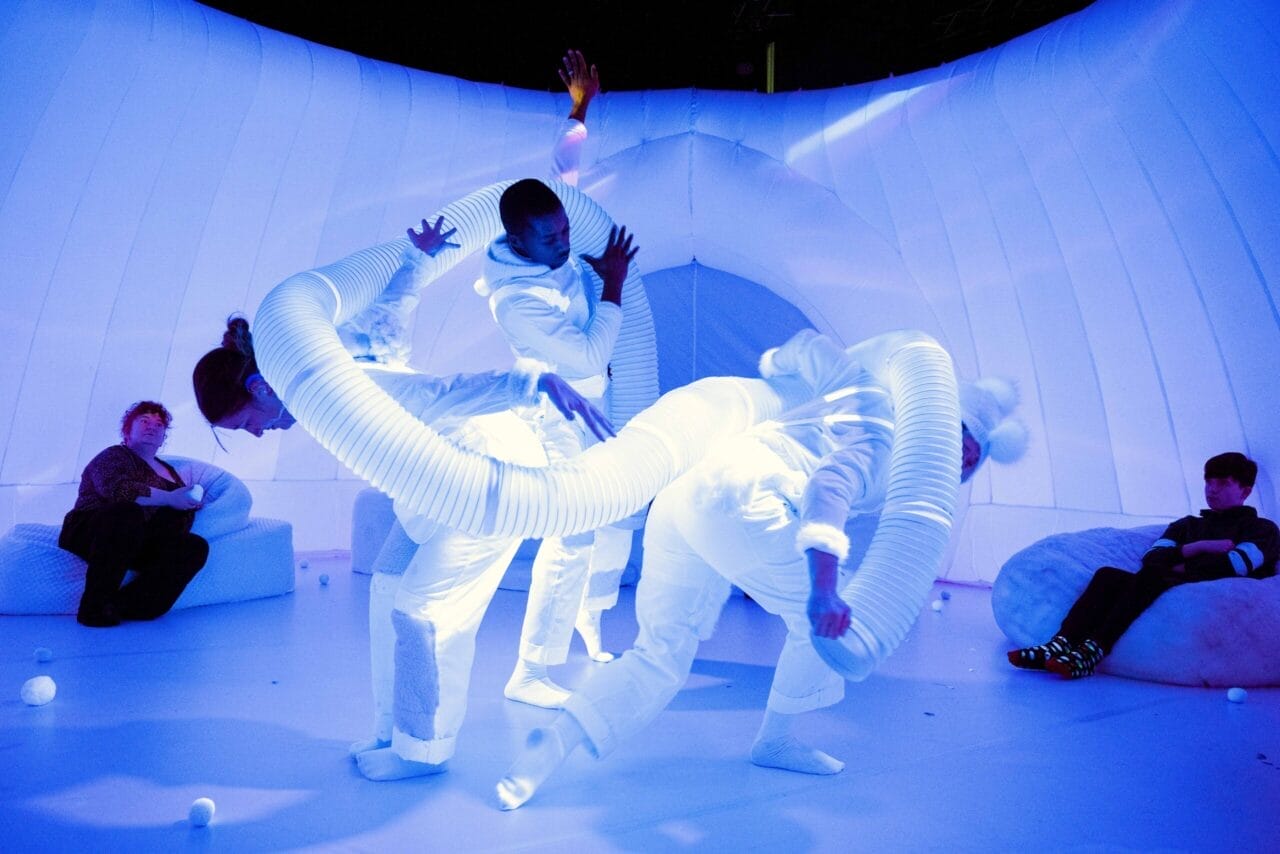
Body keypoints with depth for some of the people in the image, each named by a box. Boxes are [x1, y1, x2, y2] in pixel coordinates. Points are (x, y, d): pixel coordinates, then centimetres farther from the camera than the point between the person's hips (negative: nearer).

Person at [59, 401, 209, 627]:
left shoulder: (168, 471, 22)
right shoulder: (116, 455, 2)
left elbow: (183, 512, 13)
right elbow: (116, 489, -21)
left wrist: (190, 501, -10)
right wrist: (169, 499, -20)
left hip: (136, 545, 6)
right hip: (90, 531, -6)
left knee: (196, 547, -18)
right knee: (129, 513, -37)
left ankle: (120, 606, -31)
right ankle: (95, 606, -29)